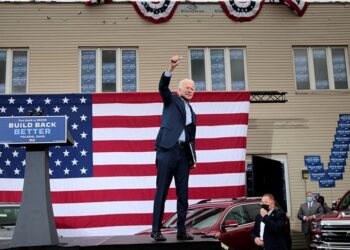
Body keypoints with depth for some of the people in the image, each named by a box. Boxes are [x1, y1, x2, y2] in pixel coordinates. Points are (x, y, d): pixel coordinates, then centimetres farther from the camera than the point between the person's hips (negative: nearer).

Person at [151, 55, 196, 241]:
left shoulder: (192, 113, 25)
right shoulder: (171, 100, 10)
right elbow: (162, 86, -10)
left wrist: (193, 157, 13)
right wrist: (171, 67, -24)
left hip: (183, 153, 6)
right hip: (167, 150, -6)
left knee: (183, 194, 4)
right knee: (161, 192, -5)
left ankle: (181, 231, 10)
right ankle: (156, 230, -2)